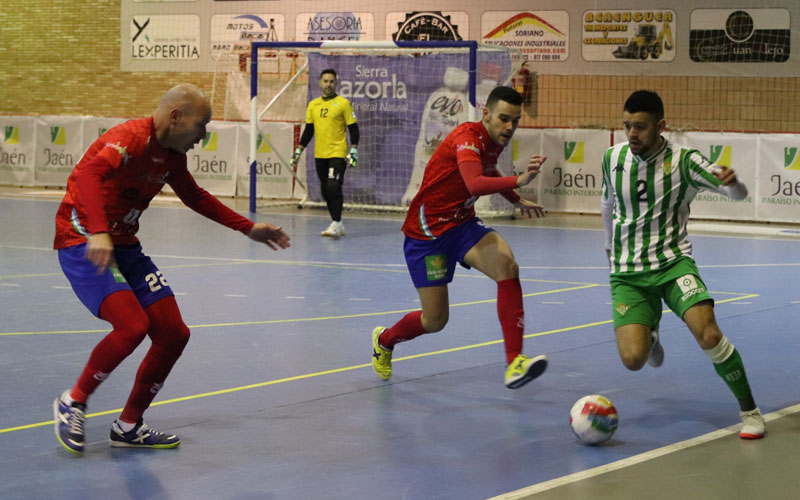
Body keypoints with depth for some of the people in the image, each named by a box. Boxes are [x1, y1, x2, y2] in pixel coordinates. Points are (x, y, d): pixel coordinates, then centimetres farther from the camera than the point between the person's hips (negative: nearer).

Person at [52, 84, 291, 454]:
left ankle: (128, 426, 16)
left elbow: (195, 197, 27)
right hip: (83, 243, -9)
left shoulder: (172, 155, 8)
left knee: (173, 334, 2)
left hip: (124, 247, 9)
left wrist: (248, 228, 27)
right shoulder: (132, 138, -20)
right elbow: (88, 174, -39)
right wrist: (98, 233, -53)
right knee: (132, 326, -26)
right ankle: (72, 403, -4)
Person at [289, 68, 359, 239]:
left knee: (333, 188, -17)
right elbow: (308, 130, 17)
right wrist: (299, 151, 12)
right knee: (325, 191, 7)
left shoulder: (343, 103, -2)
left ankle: (336, 224, -15)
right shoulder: (313, 105, 11)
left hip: (338, 154, -5)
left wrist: (354, 151, -11)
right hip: (320, 155, 5)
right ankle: (337, 225, 17)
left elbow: (353, 129, -3)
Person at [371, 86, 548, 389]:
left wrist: (517, 201, 29)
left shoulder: (496, 141, 2)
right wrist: (519, 180, -58)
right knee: (435, 320, 0)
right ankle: (384, 340, 35)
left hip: (462, 223, 7)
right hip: (427, 231, -7)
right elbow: (475, 184, -45)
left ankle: (514, 363, -28)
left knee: (507, 266, -25)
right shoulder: (468, 137, -24)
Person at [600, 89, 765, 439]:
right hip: (628, 275, 2)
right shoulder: (613, 158, 0)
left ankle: (749, 410, -6)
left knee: (708, 335, -27)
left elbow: (739, 194, -17)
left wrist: (732, 182, -41)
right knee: (633, 359, -15)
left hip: (673, 264, -2)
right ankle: (649, 332, 26)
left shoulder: (683, 161, -10)